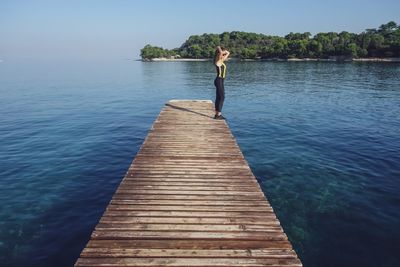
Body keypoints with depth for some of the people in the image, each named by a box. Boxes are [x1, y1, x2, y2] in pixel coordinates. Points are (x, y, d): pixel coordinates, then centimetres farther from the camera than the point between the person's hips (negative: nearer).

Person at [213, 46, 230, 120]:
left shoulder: (221, 61, 14)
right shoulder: (218, 60, -11)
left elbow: (228, 53, 26)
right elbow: (220, 53, -29)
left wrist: (224, 50, 10)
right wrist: (219, 49, -9)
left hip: (220, 81, 10)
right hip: (219, 81, -10)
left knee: (219, 97, 11)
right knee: (222, 97, -8)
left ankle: (217, 114, 17)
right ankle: (218, 114, -6)